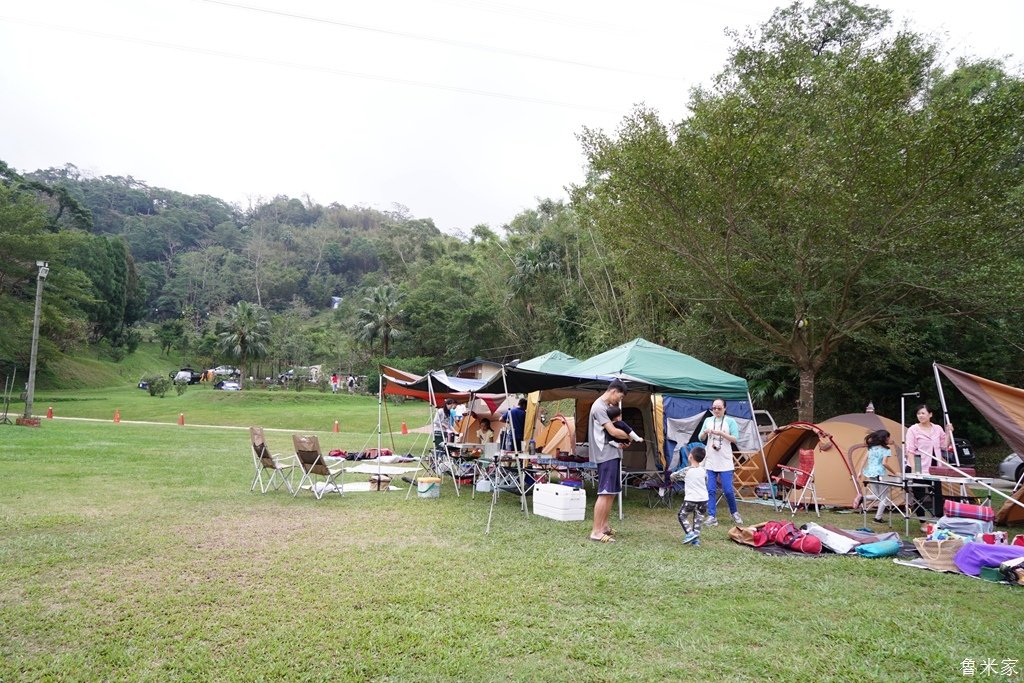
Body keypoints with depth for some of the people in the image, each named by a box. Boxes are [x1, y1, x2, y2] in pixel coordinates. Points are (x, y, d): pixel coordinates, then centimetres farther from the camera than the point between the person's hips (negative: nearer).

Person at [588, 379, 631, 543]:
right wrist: (630, 437, -3)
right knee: (605, 493, -10)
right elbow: (613, 431, -19)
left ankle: (604, 526, 24)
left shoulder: (607, 407, 16)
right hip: (606, 455, -10)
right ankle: (596, 532, -7)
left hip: (613, 454, 10)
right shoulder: (599, 407, -15)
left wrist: (620, 442, -1)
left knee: (611, 492, 15)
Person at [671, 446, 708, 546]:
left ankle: (690, 533, -1)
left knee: (682, 516, 12)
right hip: (703, 499, 4)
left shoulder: (686, 470, -9)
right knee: (698, 519, 12)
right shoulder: (703, 470, 2)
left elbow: (673, 476, 4)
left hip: (690, 499, -4)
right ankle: (696, 538, 8)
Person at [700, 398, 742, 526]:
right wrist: (705, 432, -11)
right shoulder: (708, 420, 8)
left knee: (728, 490, -3)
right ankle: (712, 516, 7)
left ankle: (734, 513, 21)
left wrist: (721, 433, -19)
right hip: (710, 461, 3)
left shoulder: (730, 421, -1)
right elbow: (700, 438, 10)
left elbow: (735, 439, -7)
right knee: (711, 490, 0)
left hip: (725, 462, -3)